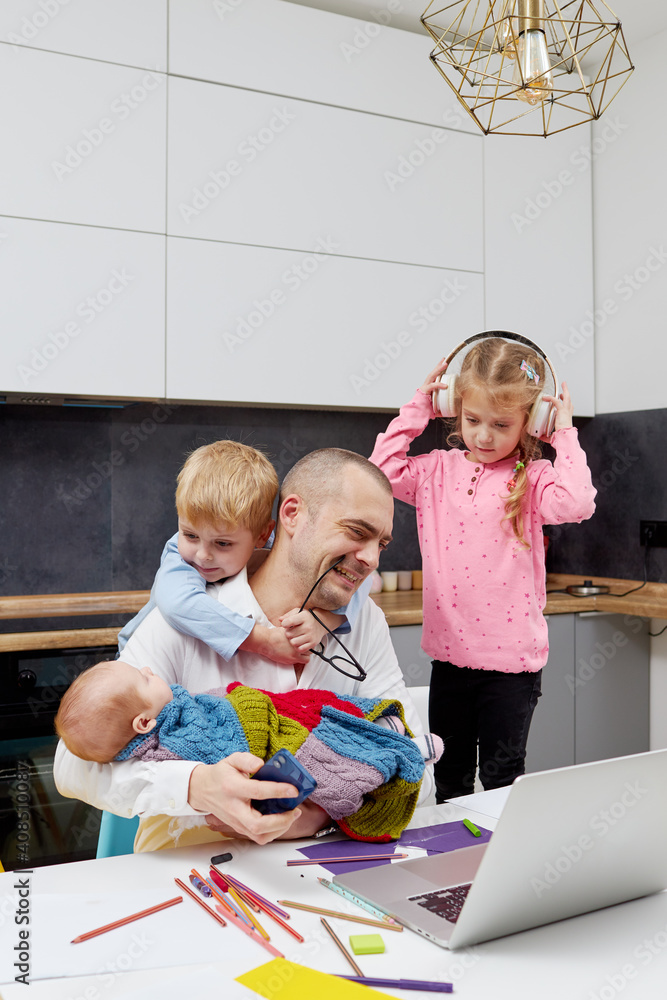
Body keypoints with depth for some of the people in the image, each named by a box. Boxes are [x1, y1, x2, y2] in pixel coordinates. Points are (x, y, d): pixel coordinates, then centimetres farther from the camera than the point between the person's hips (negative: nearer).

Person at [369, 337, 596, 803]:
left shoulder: (533, 479, -6)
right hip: (449, 653, 4)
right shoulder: (438, 471, 4)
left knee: (502, 779, 8)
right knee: (450, 778, 18)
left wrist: (565, 435, -14)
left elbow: (576, 503, -24)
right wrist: (416, 411, -1)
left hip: (511, 660, -3)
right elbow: (380, 471, -5)